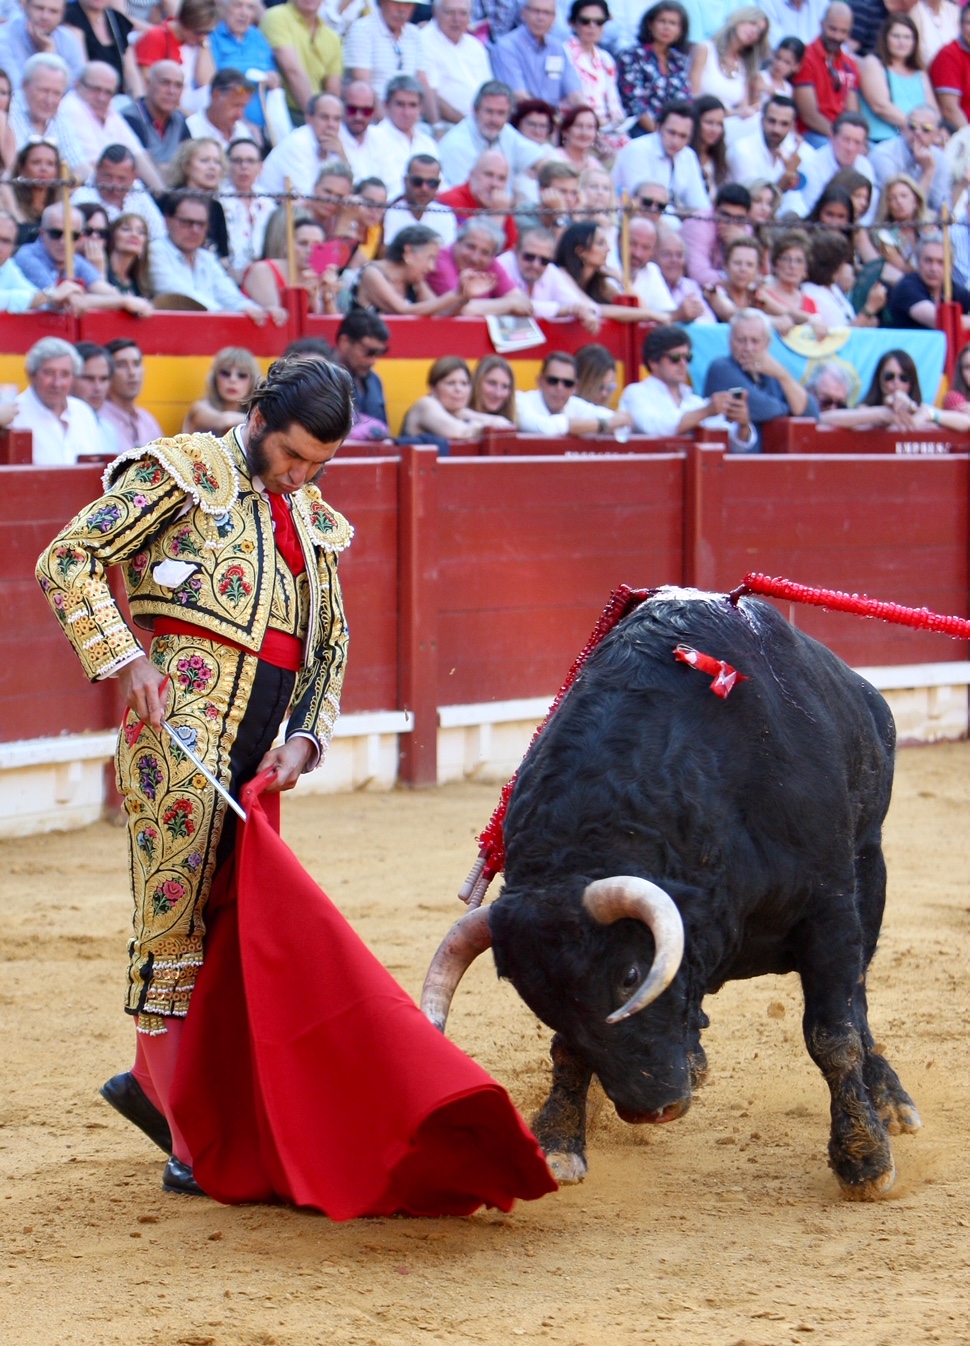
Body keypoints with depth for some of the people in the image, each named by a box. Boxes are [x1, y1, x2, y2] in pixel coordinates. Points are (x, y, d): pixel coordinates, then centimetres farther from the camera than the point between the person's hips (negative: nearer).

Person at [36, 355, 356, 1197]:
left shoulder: (314, 522, 19)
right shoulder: (187, 471, -1)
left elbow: (330, 649, 22)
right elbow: (68, 561, -4)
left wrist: (304, 739, 6)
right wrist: (125, 657, -14)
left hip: (252, 746, 7)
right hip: (182, 720, -7)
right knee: (174, 920, -7)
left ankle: (153, 1080, 22)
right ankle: (189, 1141, -5)